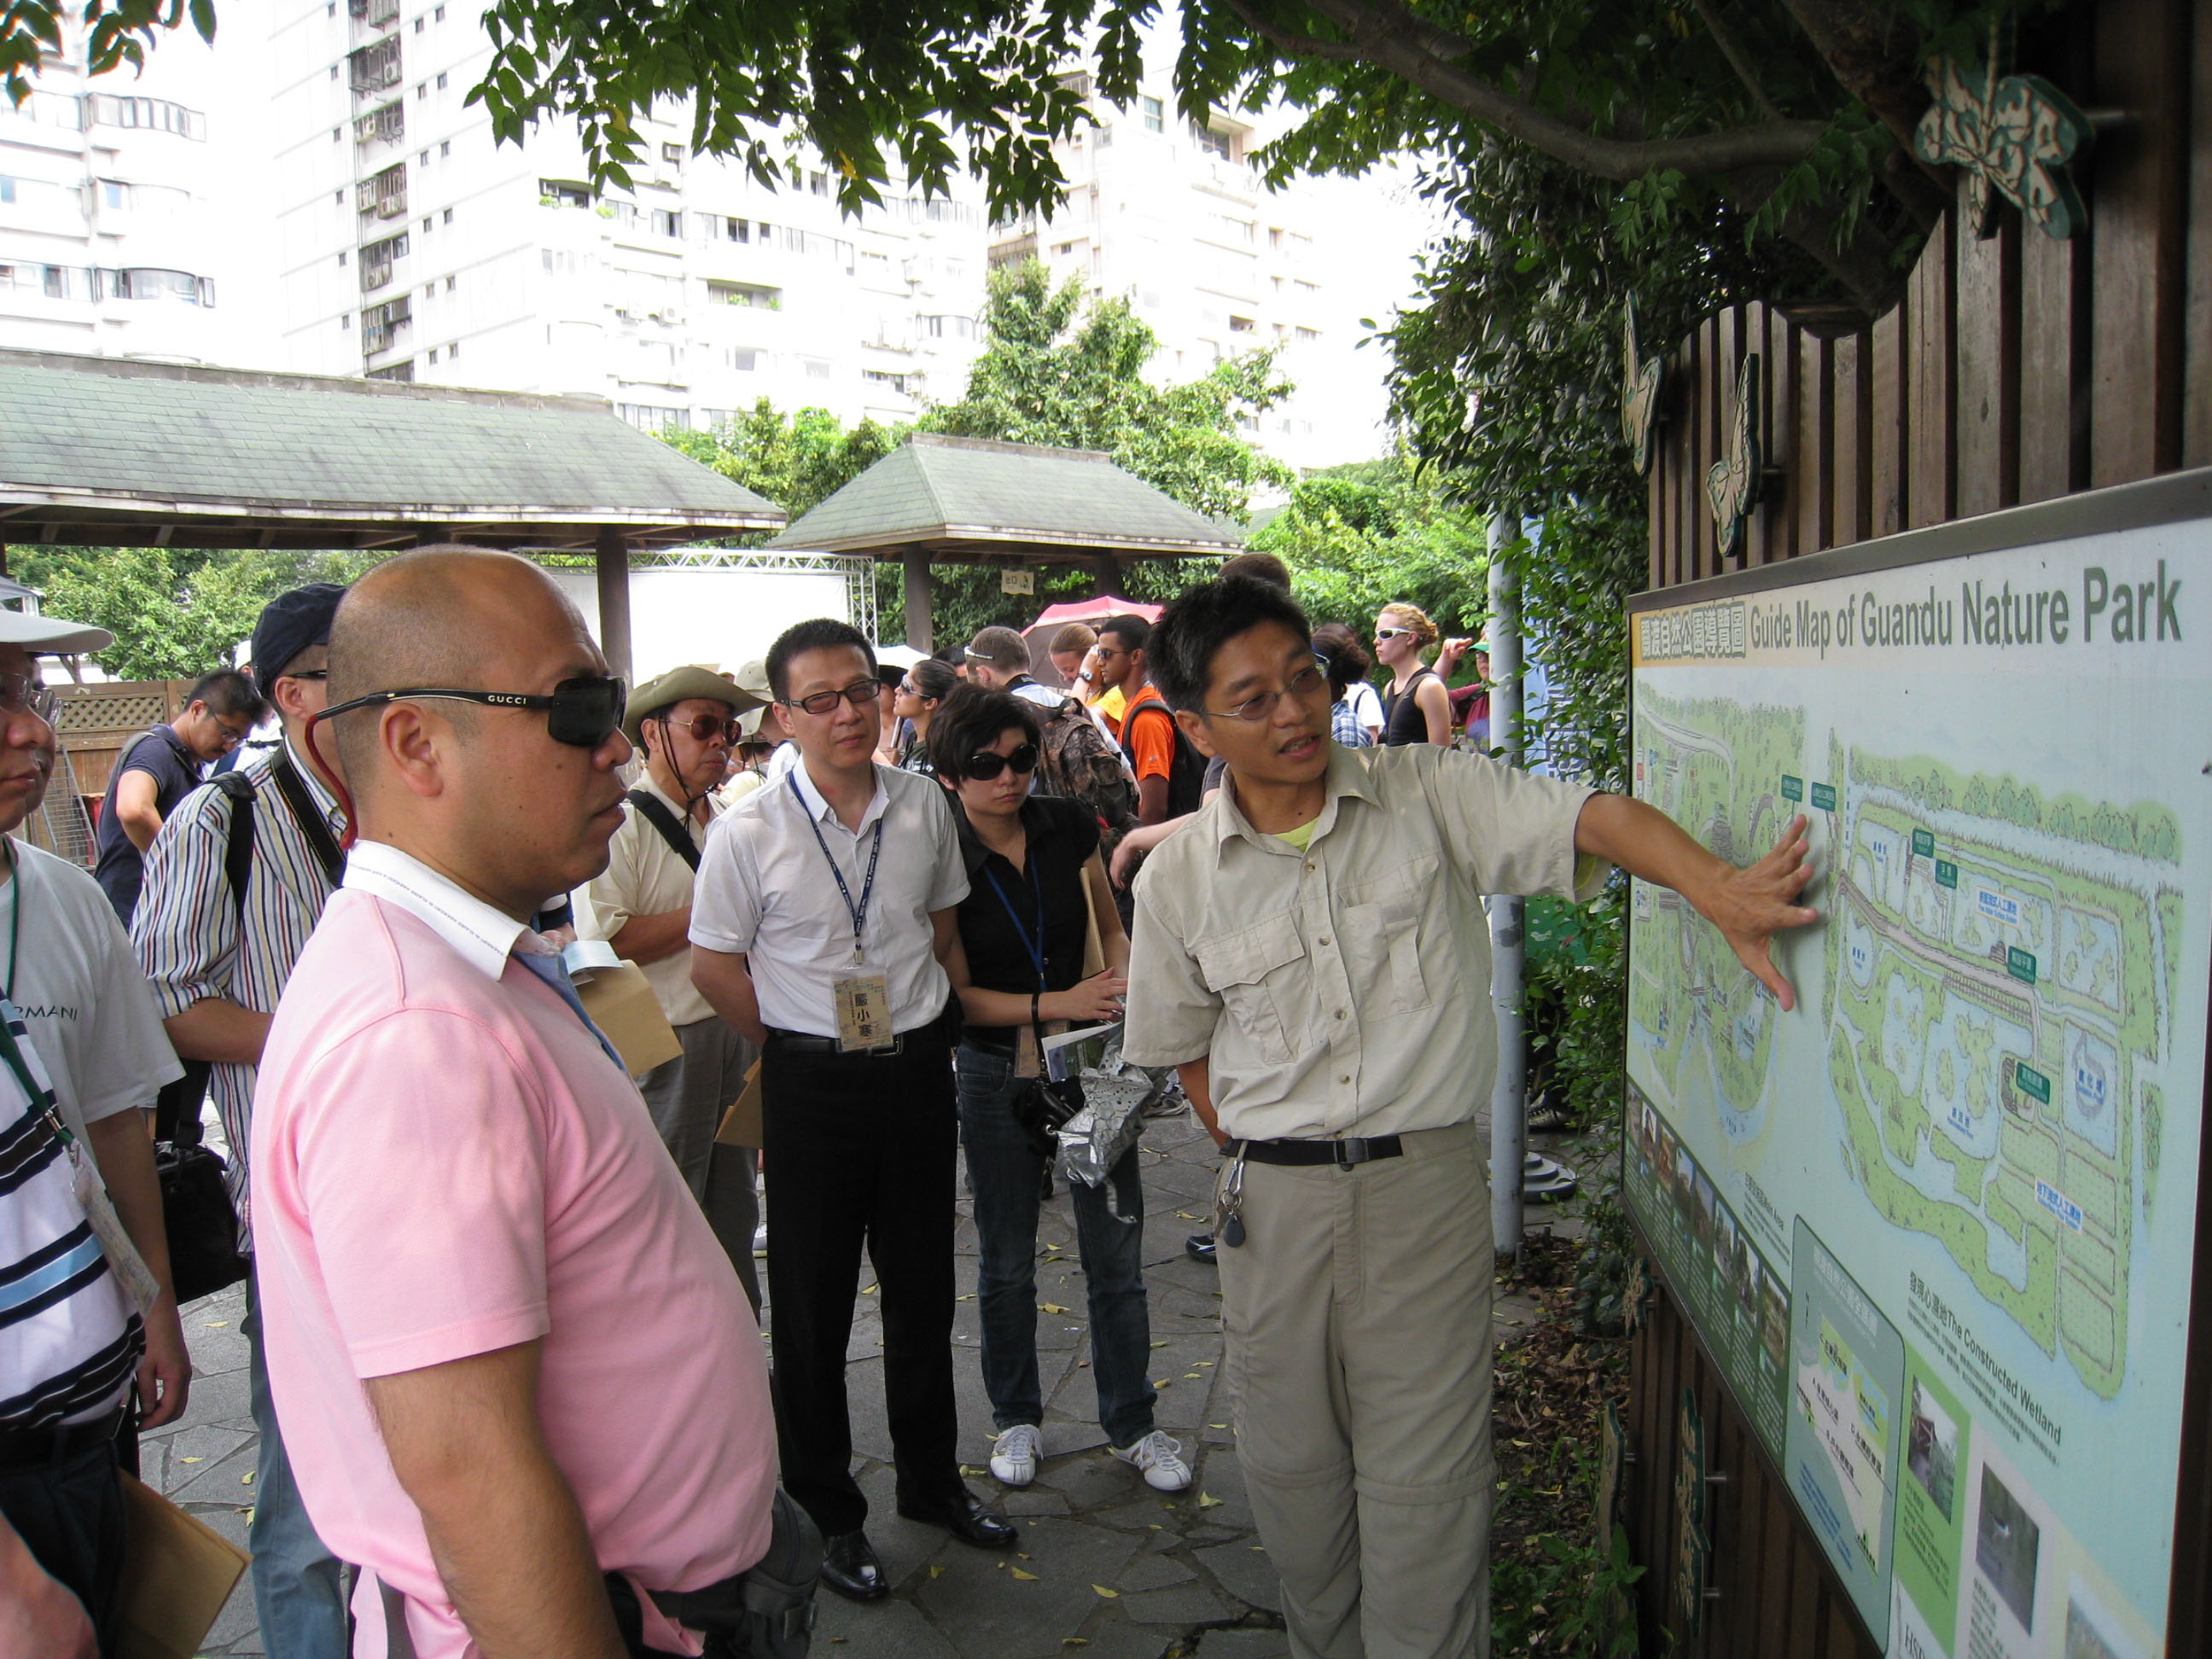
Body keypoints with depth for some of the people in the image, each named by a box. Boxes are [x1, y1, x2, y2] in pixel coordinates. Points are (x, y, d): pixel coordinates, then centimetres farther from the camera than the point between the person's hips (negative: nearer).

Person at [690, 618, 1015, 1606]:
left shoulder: (924, 807, -1)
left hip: (918, 1070, 4)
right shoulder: (748, 835, -12)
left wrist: (941, 1028, 8)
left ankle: (931, 1479, 38)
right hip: (813, 1086, -3)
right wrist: (802, 1045, 1)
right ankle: (827, 1512, 28)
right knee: (812, 1308, 9)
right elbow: (713, 966, -2)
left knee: (923, 1292, 17)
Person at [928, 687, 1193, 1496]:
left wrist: (1124, 989, -11)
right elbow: (953, 995, -11)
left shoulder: (1069, 827, -4)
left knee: (1117, 1253, 6)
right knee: (1006, 1263, 13)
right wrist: (1058, 1003, -22)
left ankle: (1132, 1424, 25)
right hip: (997, 1073, -2)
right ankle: (1016, 1418, 35)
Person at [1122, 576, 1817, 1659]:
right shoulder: (1178, 880, -1)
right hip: (1270, 1197, 3)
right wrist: (1258, 1157, 6)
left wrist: (1722, 893, -34)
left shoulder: (1427, 795, -6)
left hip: (1425, 1183, -2)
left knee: (1425, 1488, 2)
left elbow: (1589, 818, -18)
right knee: (1292, 1471, 16)